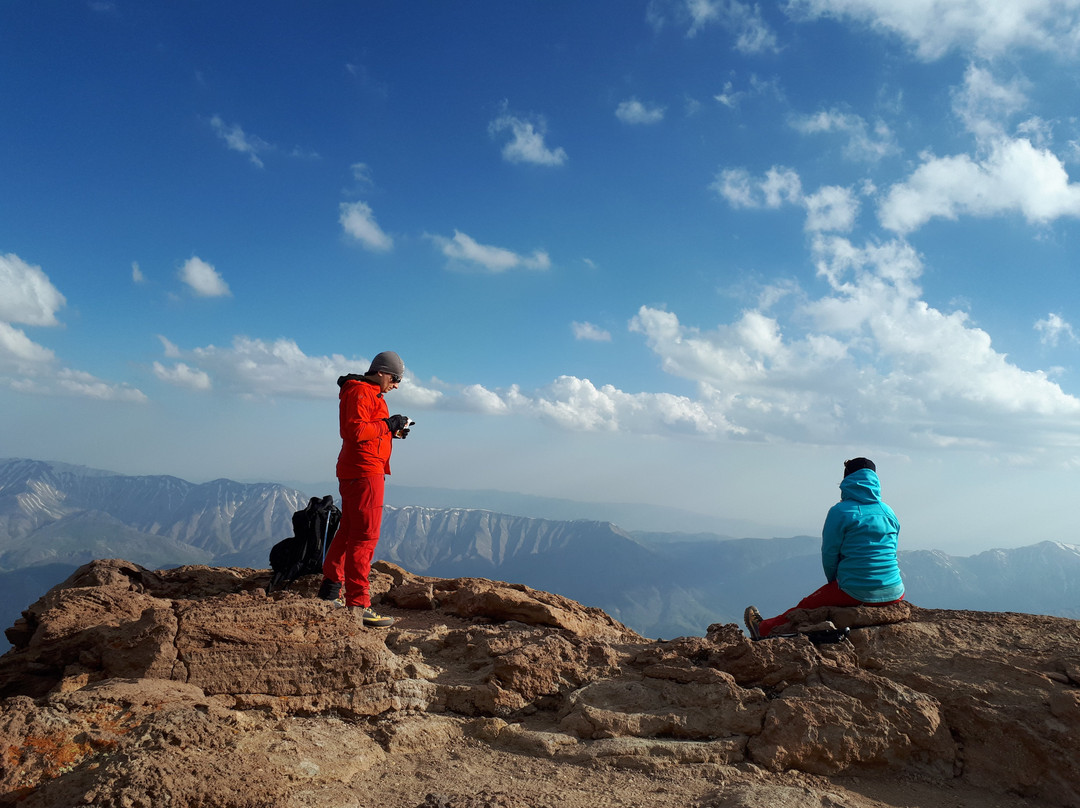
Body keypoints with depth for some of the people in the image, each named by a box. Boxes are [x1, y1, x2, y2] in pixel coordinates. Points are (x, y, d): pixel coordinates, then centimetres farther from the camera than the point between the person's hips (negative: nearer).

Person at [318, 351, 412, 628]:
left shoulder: (370, 393, 21)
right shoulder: (360, 392, -12)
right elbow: (356, 430, -23)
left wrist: (394, 430, 9)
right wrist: (388, 424, -16)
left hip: (361, 471, 11)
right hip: (365, 472, -11)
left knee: (348, 530, 16)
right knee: (365, 535, -11)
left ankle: (330, 589, 25)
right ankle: (357, 605, -10)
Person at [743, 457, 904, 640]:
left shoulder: (840, 511, -8)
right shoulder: (889, 511, 7)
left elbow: (829, 554, -5)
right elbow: (890, 551, 16)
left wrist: (834, 582, 14)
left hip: (854, 593, -4)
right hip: (893, 594, 4)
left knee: (804, 607, 16)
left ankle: (763, 630, 33)